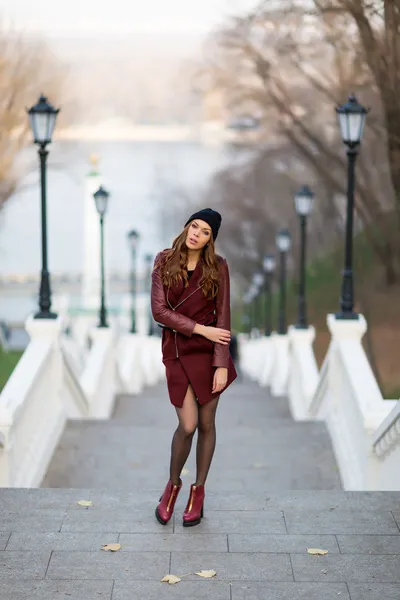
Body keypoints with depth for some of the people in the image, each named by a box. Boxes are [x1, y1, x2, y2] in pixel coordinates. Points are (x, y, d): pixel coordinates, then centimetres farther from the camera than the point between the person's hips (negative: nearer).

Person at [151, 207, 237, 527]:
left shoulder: (218, 267, -3)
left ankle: (199, 490, 23)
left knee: (206, 423, 6)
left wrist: (222, 365, -10)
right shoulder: (164, 261, -2)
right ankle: (173, 483, 19)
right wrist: (200, 329, -14)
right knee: (188, 425, -7)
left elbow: (222, 316, -5)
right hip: (177, 350, 0)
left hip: (208, 351, 0)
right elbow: (159, 311, -7)